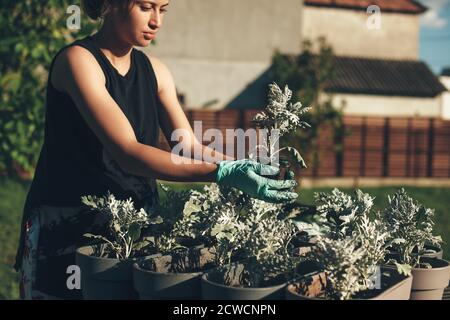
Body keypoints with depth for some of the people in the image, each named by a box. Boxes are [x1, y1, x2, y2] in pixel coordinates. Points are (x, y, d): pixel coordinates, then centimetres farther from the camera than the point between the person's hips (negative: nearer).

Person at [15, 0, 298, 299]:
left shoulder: (155, 71, 6)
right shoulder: (77, 60, -15)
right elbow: (127, 153, -26)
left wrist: (245, 167, -17)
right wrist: (222, 173, -33)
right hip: (65, 228, -5)